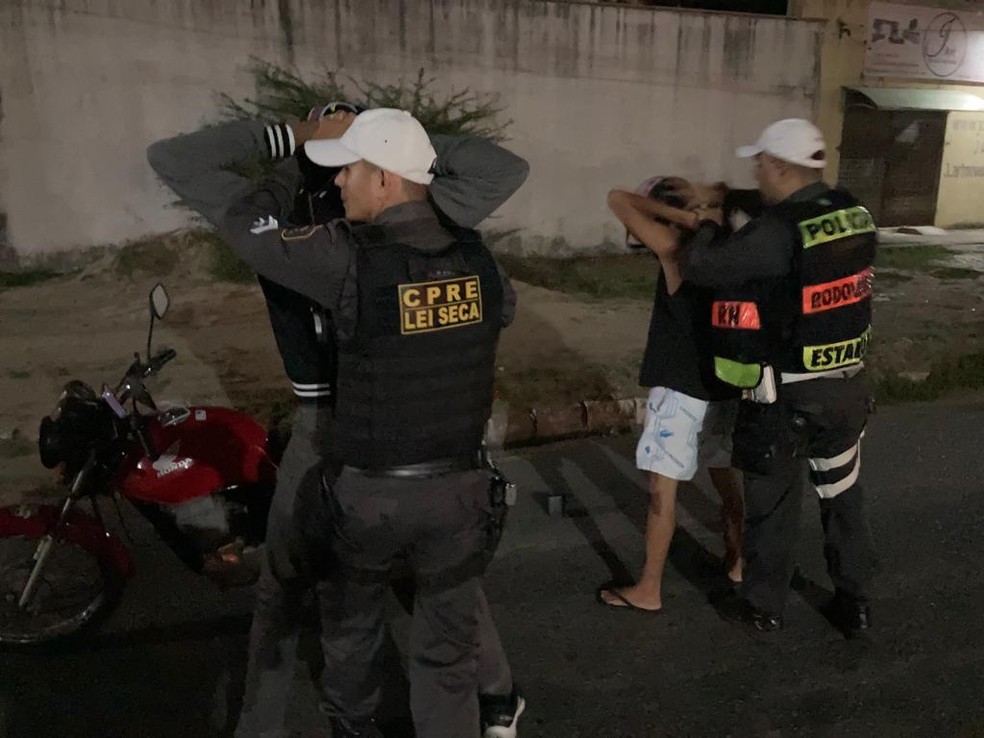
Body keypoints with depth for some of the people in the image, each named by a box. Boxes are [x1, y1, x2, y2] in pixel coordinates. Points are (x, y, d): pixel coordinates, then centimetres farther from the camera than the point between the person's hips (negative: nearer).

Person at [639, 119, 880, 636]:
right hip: (847, 386, 6)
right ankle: (855, 602, 34)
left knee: (773, 505, 12)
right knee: (843, 497, 21)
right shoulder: (855, 215, -1)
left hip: (784, 395, -6)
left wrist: (706, 231, 3)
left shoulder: (777, 231, -23)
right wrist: (724, 230, 8)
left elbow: (698, 268, -18)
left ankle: (763, 606, 28)